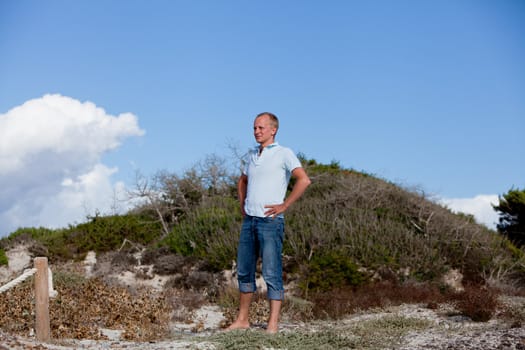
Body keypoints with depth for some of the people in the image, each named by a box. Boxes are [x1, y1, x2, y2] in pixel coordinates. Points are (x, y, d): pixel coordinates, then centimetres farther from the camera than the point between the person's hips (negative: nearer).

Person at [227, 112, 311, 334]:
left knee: (272, 274, -7)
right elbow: (242, 182, 34)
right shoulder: (251, 156, 16)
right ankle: (242, 320, 19)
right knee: (244, 271, 10)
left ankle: (273, 325, -5)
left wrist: (284, 206, -16)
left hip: (270, 221, -7)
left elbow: (304, 180, -17)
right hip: (249, 221, 7)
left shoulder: (284, 154, -5)